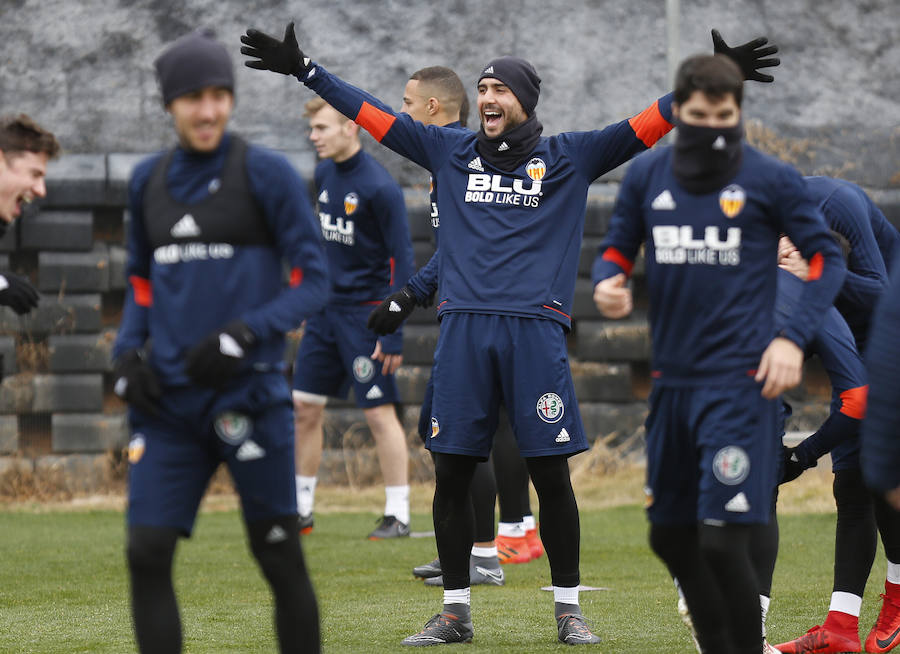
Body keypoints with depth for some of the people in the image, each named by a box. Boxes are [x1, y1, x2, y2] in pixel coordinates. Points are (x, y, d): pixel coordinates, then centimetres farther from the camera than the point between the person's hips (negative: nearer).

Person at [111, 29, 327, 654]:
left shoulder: (267, 173, -4)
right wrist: (128, 352, 4)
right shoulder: (149, 180, 11)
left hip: (248, 390, -4)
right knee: (146, 554, -5)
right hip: (170, 401, 4)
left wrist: (245, 335, -20)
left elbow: (313, 280, -5)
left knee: (280, 557, 0)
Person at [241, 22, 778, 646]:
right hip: (464, 327, 2)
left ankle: (568, 608, 9)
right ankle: (456, 611, 12)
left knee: (552, 472, -2)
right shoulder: (450, 151, 15)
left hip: (536, 329, -2)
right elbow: (371, 114, 16)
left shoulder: (567, 158, 9)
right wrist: (302, 68, 12)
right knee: (451, 472, 2)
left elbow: (647, 126, 3)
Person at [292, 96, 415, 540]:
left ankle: (397, 516, 2)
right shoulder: (324, 175, 7)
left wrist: (393, 335, -18)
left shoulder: (379, 187, -16)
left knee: (379, 412, -5)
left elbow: (401, 261, -15)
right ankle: (301, 511, 17)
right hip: (326, 309, 8)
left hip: (364, 311, -7)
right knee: (305, 408, 7)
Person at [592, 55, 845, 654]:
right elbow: (617, 249, 16)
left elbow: (827, 258, 1)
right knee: (671, 536, 12)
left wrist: (794, 339, -10)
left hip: (741, 382, -5)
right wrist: (608, 284, -7)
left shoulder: (770, 179, -5)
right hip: (673, 380, 5)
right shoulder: (647, 176, 6)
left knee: (723, 541, -15)